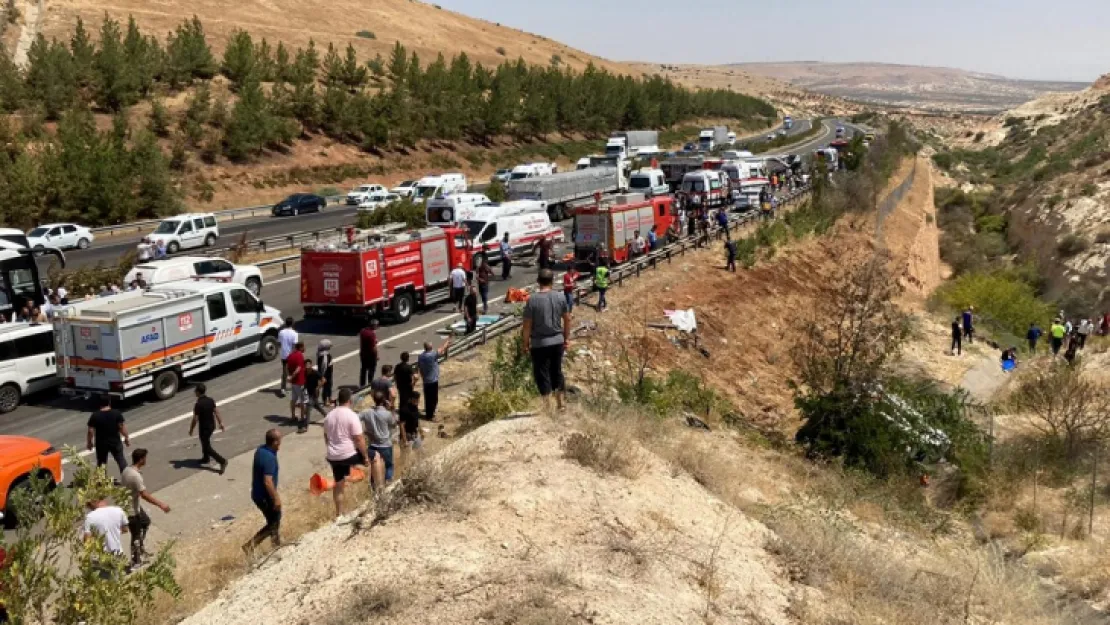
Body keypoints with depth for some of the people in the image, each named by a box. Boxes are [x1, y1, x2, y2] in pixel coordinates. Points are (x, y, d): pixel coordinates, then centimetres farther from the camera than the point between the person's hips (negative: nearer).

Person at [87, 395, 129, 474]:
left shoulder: (95, 416, -11)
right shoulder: (117, 413, -11)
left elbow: (91, 431, -9)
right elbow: (122, 427, -9)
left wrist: (89, 442, 5)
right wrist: (127, 438, 3)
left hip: (101, 444, 0)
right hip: (115, 442, 0)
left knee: (101, 463, 15)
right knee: (121, 460, 15)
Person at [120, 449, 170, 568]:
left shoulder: (126, 470, -1)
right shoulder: (136, 475, -30)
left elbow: (122, 486, 12)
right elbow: (144, 495, -32)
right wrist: (160, 505, -28)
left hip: (134, 506, 9)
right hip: (131, 511, -9)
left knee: (146, 521, 28)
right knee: (136, 535, 7)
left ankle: (141, 547, 40)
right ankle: (135, 561, 22)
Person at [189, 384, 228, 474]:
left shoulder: (198, 404, -24)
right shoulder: (211, 400, -5)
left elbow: (195, 419, -19)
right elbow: (216, 413, 2)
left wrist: (191, 430, -5)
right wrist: (221, 424, 12)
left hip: (204, 428, -7)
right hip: (212, 426, 7)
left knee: (207, 447, 3)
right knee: (205, 442, 29)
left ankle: (222, 460, -8)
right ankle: (206, 458, 45)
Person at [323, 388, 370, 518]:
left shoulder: (329, 415, 7)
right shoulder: (352, 416, -15)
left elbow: (326, 437, 18)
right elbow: (359, 439, -16)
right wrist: (365, 457, -8)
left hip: (333, 457, 6)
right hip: (349, 455, -6)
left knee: (338, 485, 19)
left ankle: (339, 514, 27)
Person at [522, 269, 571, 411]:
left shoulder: (533, 300, -11)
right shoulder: (560, 298, 0)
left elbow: (527, 324, -10)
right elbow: (567, 319, 7)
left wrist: (526, 343, -1)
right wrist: (566, 338, 17)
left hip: (539, 343, -4)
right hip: (558, 341, 4)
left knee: (542, 374, 4)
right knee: (557, 371, 18)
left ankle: (547, 407, 5)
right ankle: (560, 404, 26)